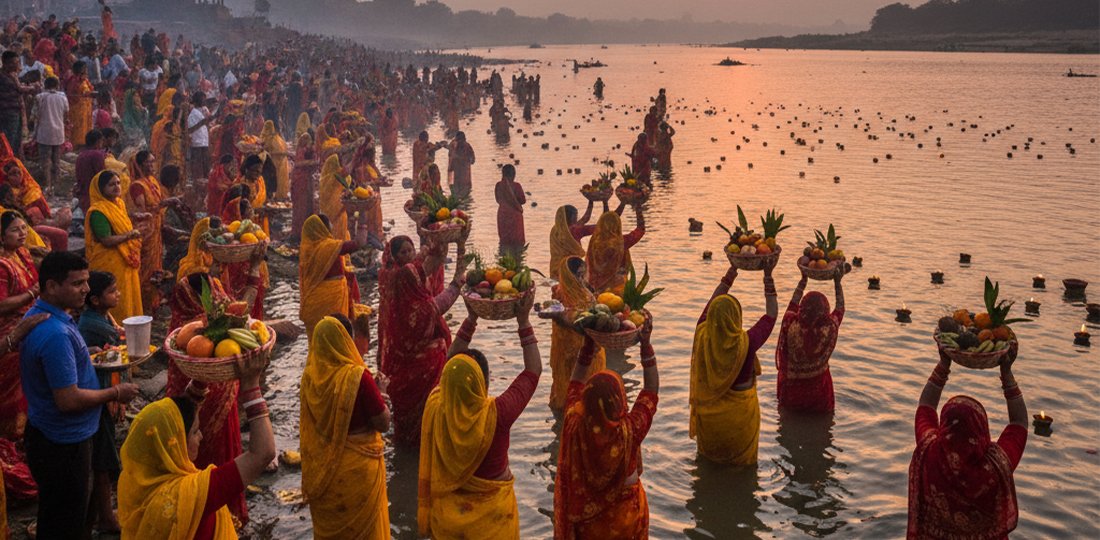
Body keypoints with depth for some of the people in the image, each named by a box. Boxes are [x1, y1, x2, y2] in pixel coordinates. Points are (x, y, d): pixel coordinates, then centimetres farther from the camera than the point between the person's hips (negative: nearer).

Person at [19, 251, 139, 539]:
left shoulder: (38, 315, 3)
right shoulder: (56, 335, -30)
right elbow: (69, 399, -29)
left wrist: (91, 356, 8)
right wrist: (116, 393, -15)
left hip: (46, 435, 10)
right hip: (64, 444, -10)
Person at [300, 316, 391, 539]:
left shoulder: (310, 375, -7)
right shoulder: (357, 376, -23)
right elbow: (383, 423, -17)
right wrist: (377, 392, -1)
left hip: (320, 466, 5)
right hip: (356, 466, -5)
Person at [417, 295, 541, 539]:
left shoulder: (435, 407, -20)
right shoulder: (497, 414, -28)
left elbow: (451, 363, -2)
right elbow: (533, 370, -15)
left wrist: (471, 319, -1)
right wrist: (524, 322, -12)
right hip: (490, 510, -3)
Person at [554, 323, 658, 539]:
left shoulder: (575, 425, -27)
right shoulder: (630, 430, -31)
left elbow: (575, 385, -7)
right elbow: (650, 391, -15)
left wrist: (587, 347, -10)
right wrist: (646, 345, -16)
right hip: (624, 515, -1)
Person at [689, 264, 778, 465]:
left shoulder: (702, 336, -23)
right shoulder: (747, 343, -30)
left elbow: (712, 303, -4)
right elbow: (772, 314, -15)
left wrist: (731, 272, 0)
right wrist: (768, 276, -9)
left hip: (708, 412, 3)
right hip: (739, 411, -3)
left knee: (709, 452, 28)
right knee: (741, 457, 24)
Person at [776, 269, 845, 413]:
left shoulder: (791, 326, -24)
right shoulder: (830, 329, -24)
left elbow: (793, 304, -2)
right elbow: (840, 308, -3)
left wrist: (803, 280, 6)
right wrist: (838, 282, 8)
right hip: (818, 387, 0)